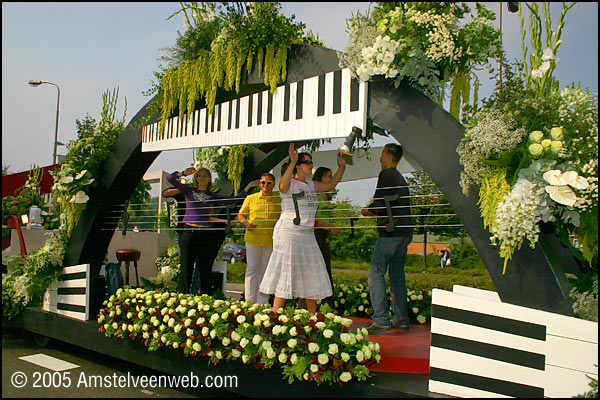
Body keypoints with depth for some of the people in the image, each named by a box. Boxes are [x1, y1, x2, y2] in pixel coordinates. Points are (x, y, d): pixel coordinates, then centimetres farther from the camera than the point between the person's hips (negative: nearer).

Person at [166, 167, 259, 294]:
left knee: (205, 268, 3)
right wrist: (184, 173, -4)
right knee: (186, 267, -1)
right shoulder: (189, 190, 10)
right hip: (189, 232, -2)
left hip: (206, 234, 2)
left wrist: (248, 186, 10)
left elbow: (235, 199, 13)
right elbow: (170, 178, 6)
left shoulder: (212, 196, 14)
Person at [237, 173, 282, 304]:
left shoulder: (279, 201, 8)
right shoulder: (250, 198, 7)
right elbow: (240, 214, 11)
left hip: (270, 240, 1)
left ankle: (263, 302, 15)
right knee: (252, 269, 1)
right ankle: (249, 301, 9)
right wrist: (246, 223, -8)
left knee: (265, 271, 7)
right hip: (253, 239, -1)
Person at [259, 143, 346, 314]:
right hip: (288, 232, -8)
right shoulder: (290, 183, -9)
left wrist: (341, 167, 18)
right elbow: (283, 186, -33)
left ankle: (312, 314, 24)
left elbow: (331, 185, 27)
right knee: (286, 274, -7)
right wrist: (292, 162, -40)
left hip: (307, 234, 8)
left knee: (311, 275, 13)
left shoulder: (311, 185, 15)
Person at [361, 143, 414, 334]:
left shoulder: (386, 174, -6)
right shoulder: (401, 178, 22)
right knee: (397, 275, 13)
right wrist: (374, 211, 21)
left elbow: (381, 202, -14)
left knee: (376, 272, -9)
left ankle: (381, 320, -14)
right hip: (405, 232, 9)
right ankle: (401, 320, 15)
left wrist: (369, 210, 5)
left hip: (392, 231, -9)